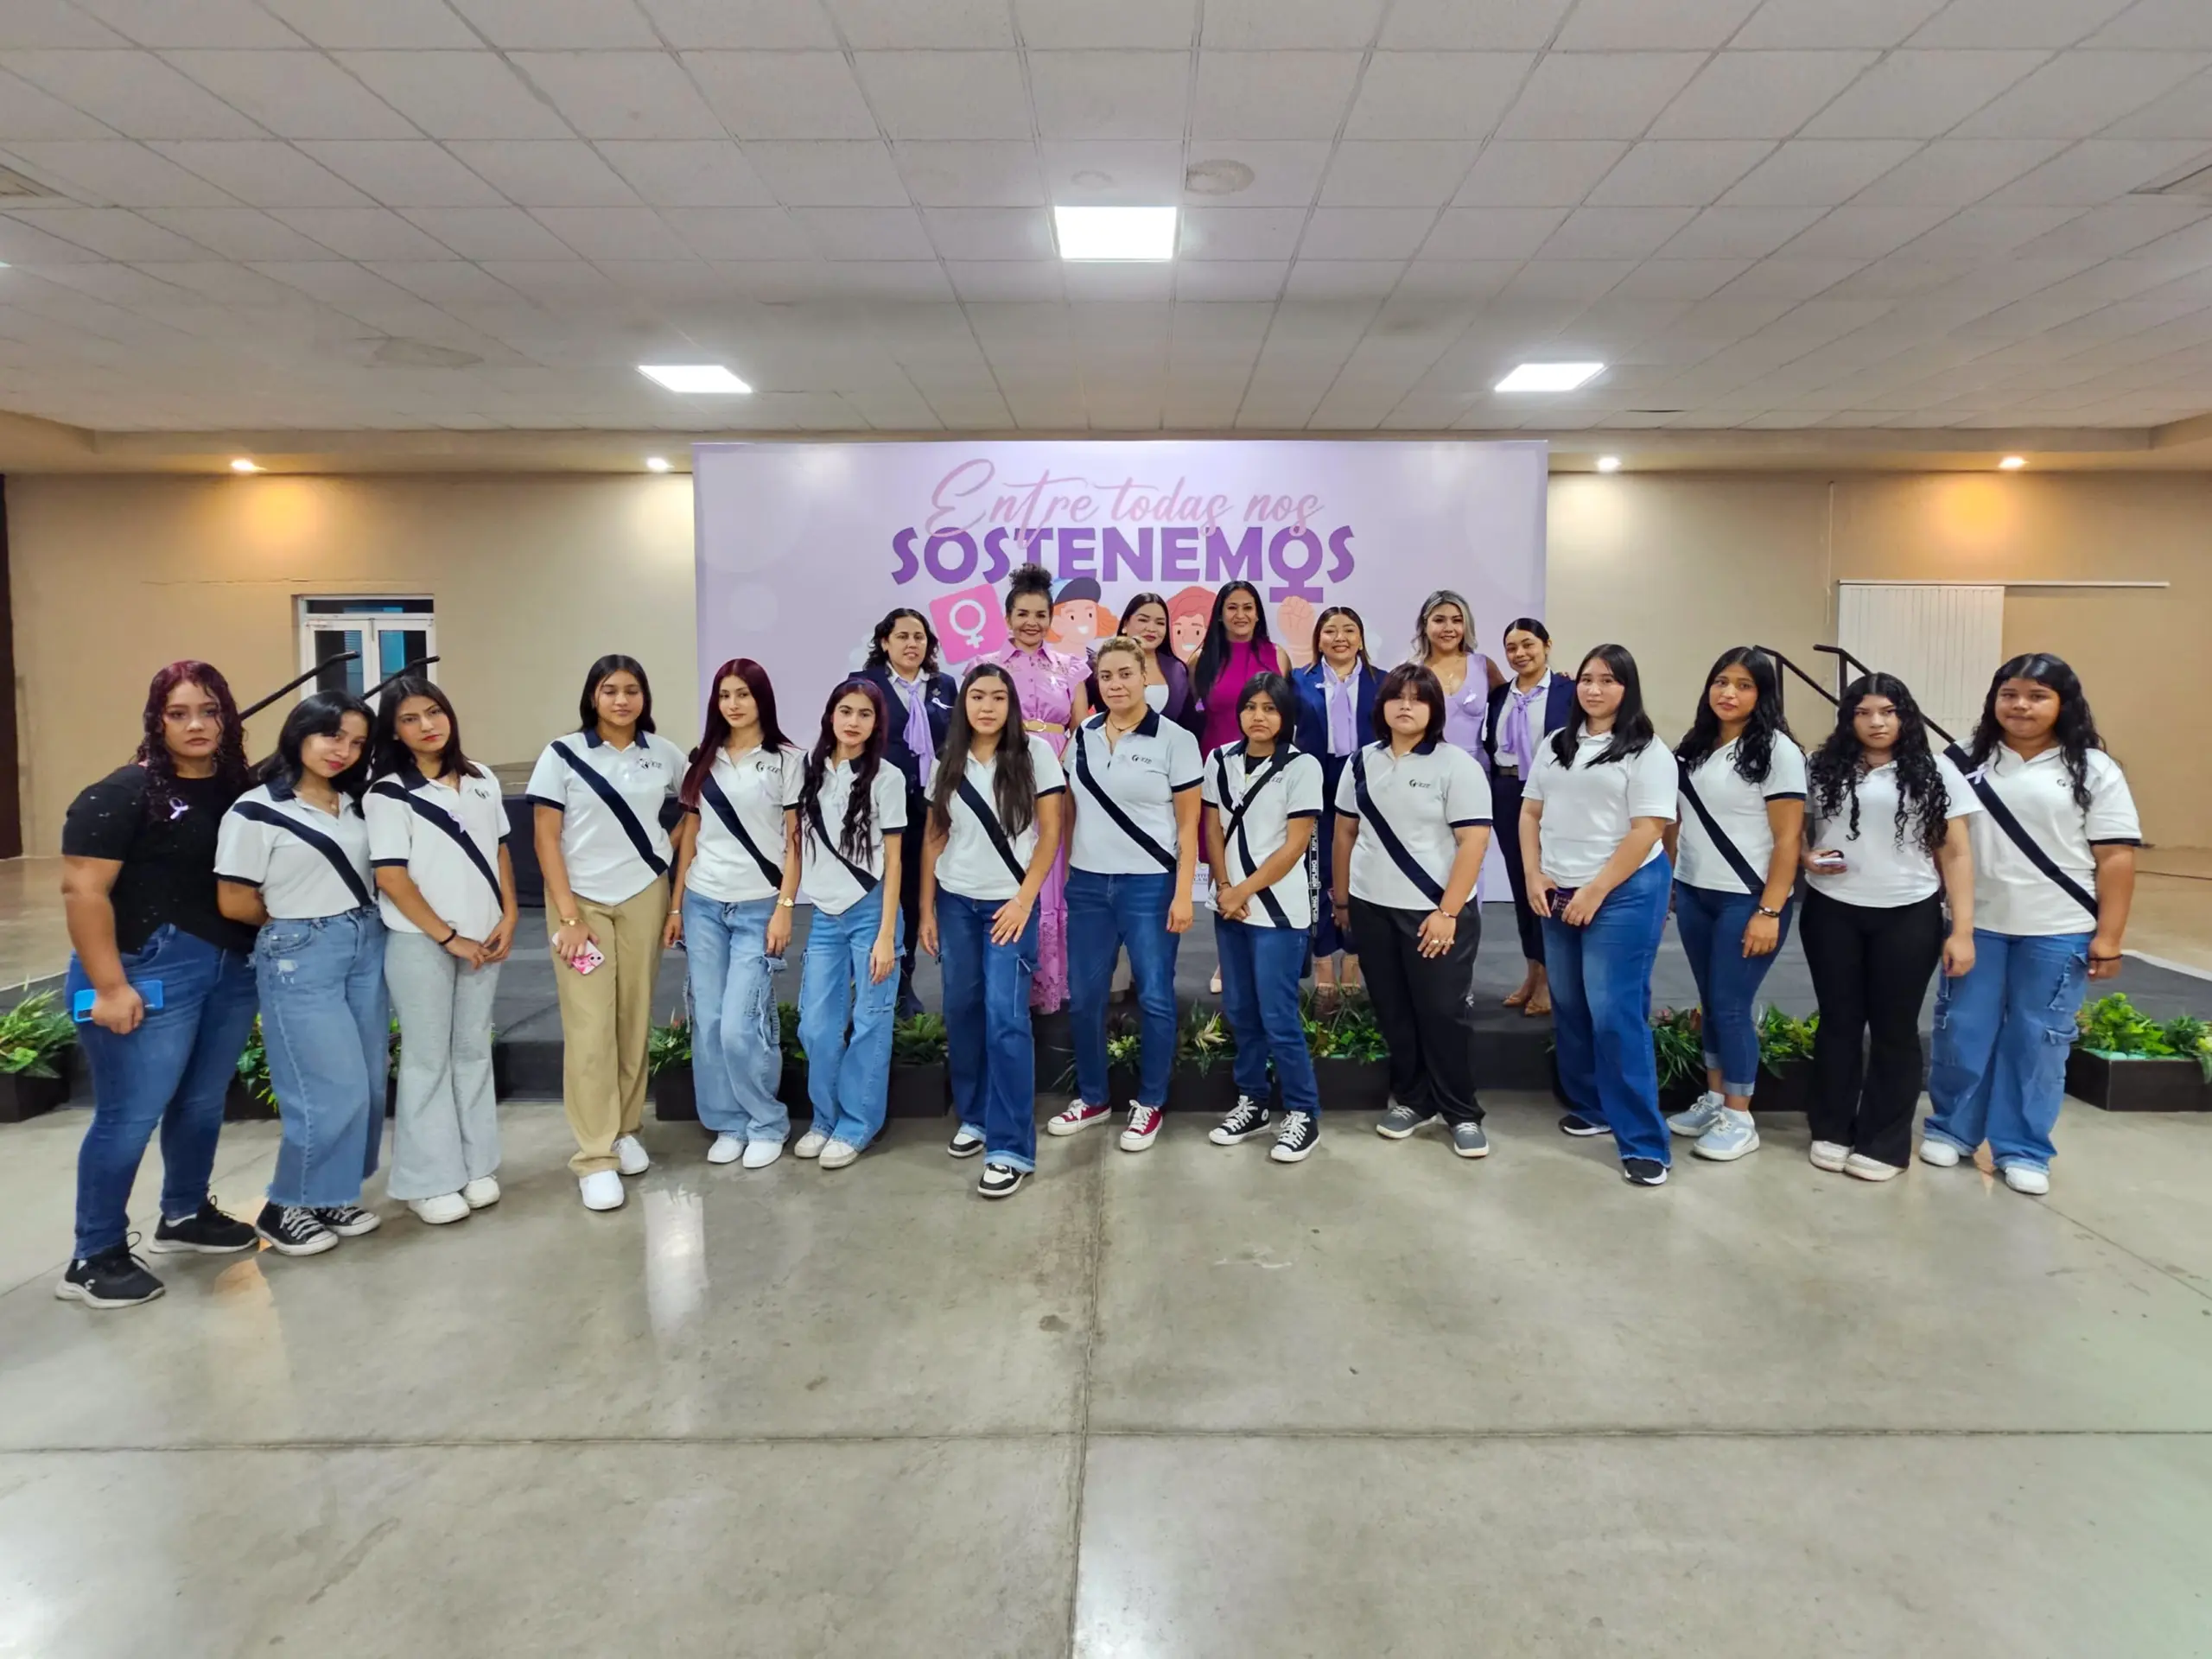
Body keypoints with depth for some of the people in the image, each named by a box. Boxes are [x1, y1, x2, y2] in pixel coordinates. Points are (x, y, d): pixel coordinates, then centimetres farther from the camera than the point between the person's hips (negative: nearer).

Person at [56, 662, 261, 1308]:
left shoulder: (242, 789, 8)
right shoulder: (122, 793, -10)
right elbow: (82, 891, -14)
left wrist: (261, 950, 9)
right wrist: (108, 987, -18)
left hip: (233, 969, 6)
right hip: (151, 974, -6)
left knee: (204, 1102, 17)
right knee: (130, 1114, 0)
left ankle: (184, 1216, 36)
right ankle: (93, 1258, 14)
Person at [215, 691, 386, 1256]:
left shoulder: (355, 804, 9)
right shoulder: (257, 810, -9)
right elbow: (235, 903, -6)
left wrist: (355, 924, 1)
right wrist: (300, 922, 5)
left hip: (367, 948, 6)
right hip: (300, 957, -6)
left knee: (368, 1085, 9)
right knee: (334, 1091, -6)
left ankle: (330, 1197, 25)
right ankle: (285, 1209, 13)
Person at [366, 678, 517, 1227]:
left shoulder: (482, 780, 7)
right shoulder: (387, 795, -8)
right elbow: (390, 877, -12)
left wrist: (508, 918, 1)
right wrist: (449, 937, -12)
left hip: (483, 937, 5)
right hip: (421, 943, -4)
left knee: (474, 1051, 11)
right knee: (428, 1058, 3)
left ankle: (476, 1166, 22)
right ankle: (429, 1182, 13)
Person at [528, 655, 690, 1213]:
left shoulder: (665, 755, 3)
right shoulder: (562, 755, -3)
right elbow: (546, 839, -3)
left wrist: (679, 902, 4)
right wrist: (569, 916, -10)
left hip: (645, 898, 2)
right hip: (581, 900, -2)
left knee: (635, 1019, 5)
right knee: (590, 1028, -5)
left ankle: (626, 1130, 21)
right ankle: (595, 1157, 0)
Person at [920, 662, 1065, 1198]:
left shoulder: (1035, 751, -3)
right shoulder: (947, 763, 8)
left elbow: (1050, 832, -5)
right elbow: (935, 839, 10)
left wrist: (1024, 900, -12)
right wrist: (926, 908, 5)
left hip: (1009, 902, -4)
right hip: (955, 902, 4)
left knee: (1004, 1018, -11)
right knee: (962, 1011, 8)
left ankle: (1012, 1148, -5)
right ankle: (973, 1117, 27)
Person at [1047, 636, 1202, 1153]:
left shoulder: (1175, 740, -5)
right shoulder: (1081, 736, 6)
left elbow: (1188, 824, -5)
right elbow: (1072, 812, 13)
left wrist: (1183, 894, -10)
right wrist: (1062, 874, 8)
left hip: (1150, 885, -4)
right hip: (1087, 883, 4)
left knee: (1154, 997, 3)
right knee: (1084, 996, 8)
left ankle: (1149, 1103, 20)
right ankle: (1092, 1098, 26)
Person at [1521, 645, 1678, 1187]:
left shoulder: (1647, 752, -6)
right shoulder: (1556, 744, 12)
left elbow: (1646, 832, -12)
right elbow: (1530, 812, 13)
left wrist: (1595, 892, -15)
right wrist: (1534, 876, 0)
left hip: (1623, 893, -6)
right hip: (1557, 894, 6)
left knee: (1615, 1013, -9)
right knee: (1568, 1007, 12)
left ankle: (1643, 1141, -1)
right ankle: (1589, 1107, 29)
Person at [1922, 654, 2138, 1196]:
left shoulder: (2093, 771, -2)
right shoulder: (1969, 761, 5)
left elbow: (2116, 859, -4)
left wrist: (2108, 938, -9)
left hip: (2057, 933, -2)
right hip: (1976, 924, 2)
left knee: (2038, 1041, 6)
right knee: (1961, 1032, 8)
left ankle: (2024, 1150, 18)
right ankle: (1949, 1129, 23)